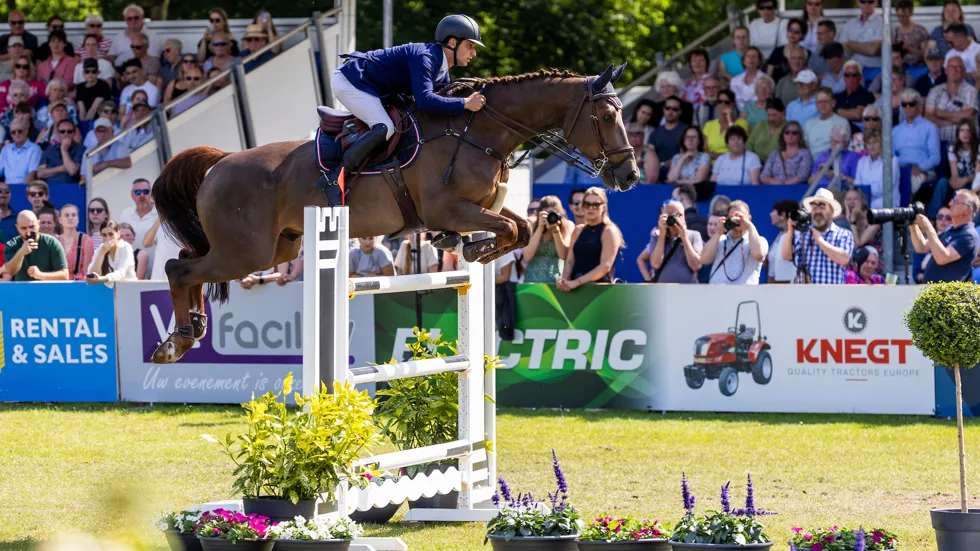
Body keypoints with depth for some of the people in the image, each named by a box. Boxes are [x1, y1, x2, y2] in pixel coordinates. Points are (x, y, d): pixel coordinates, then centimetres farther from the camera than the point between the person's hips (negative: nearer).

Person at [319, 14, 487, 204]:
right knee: (384, 128, -26)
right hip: (348, 81, -11)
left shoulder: (442, 73, 7)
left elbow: (446, 101, 17)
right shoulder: (425, 58, -25)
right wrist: (465, 104, -37)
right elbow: (424, 100, -38)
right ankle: (334, 178, -24)